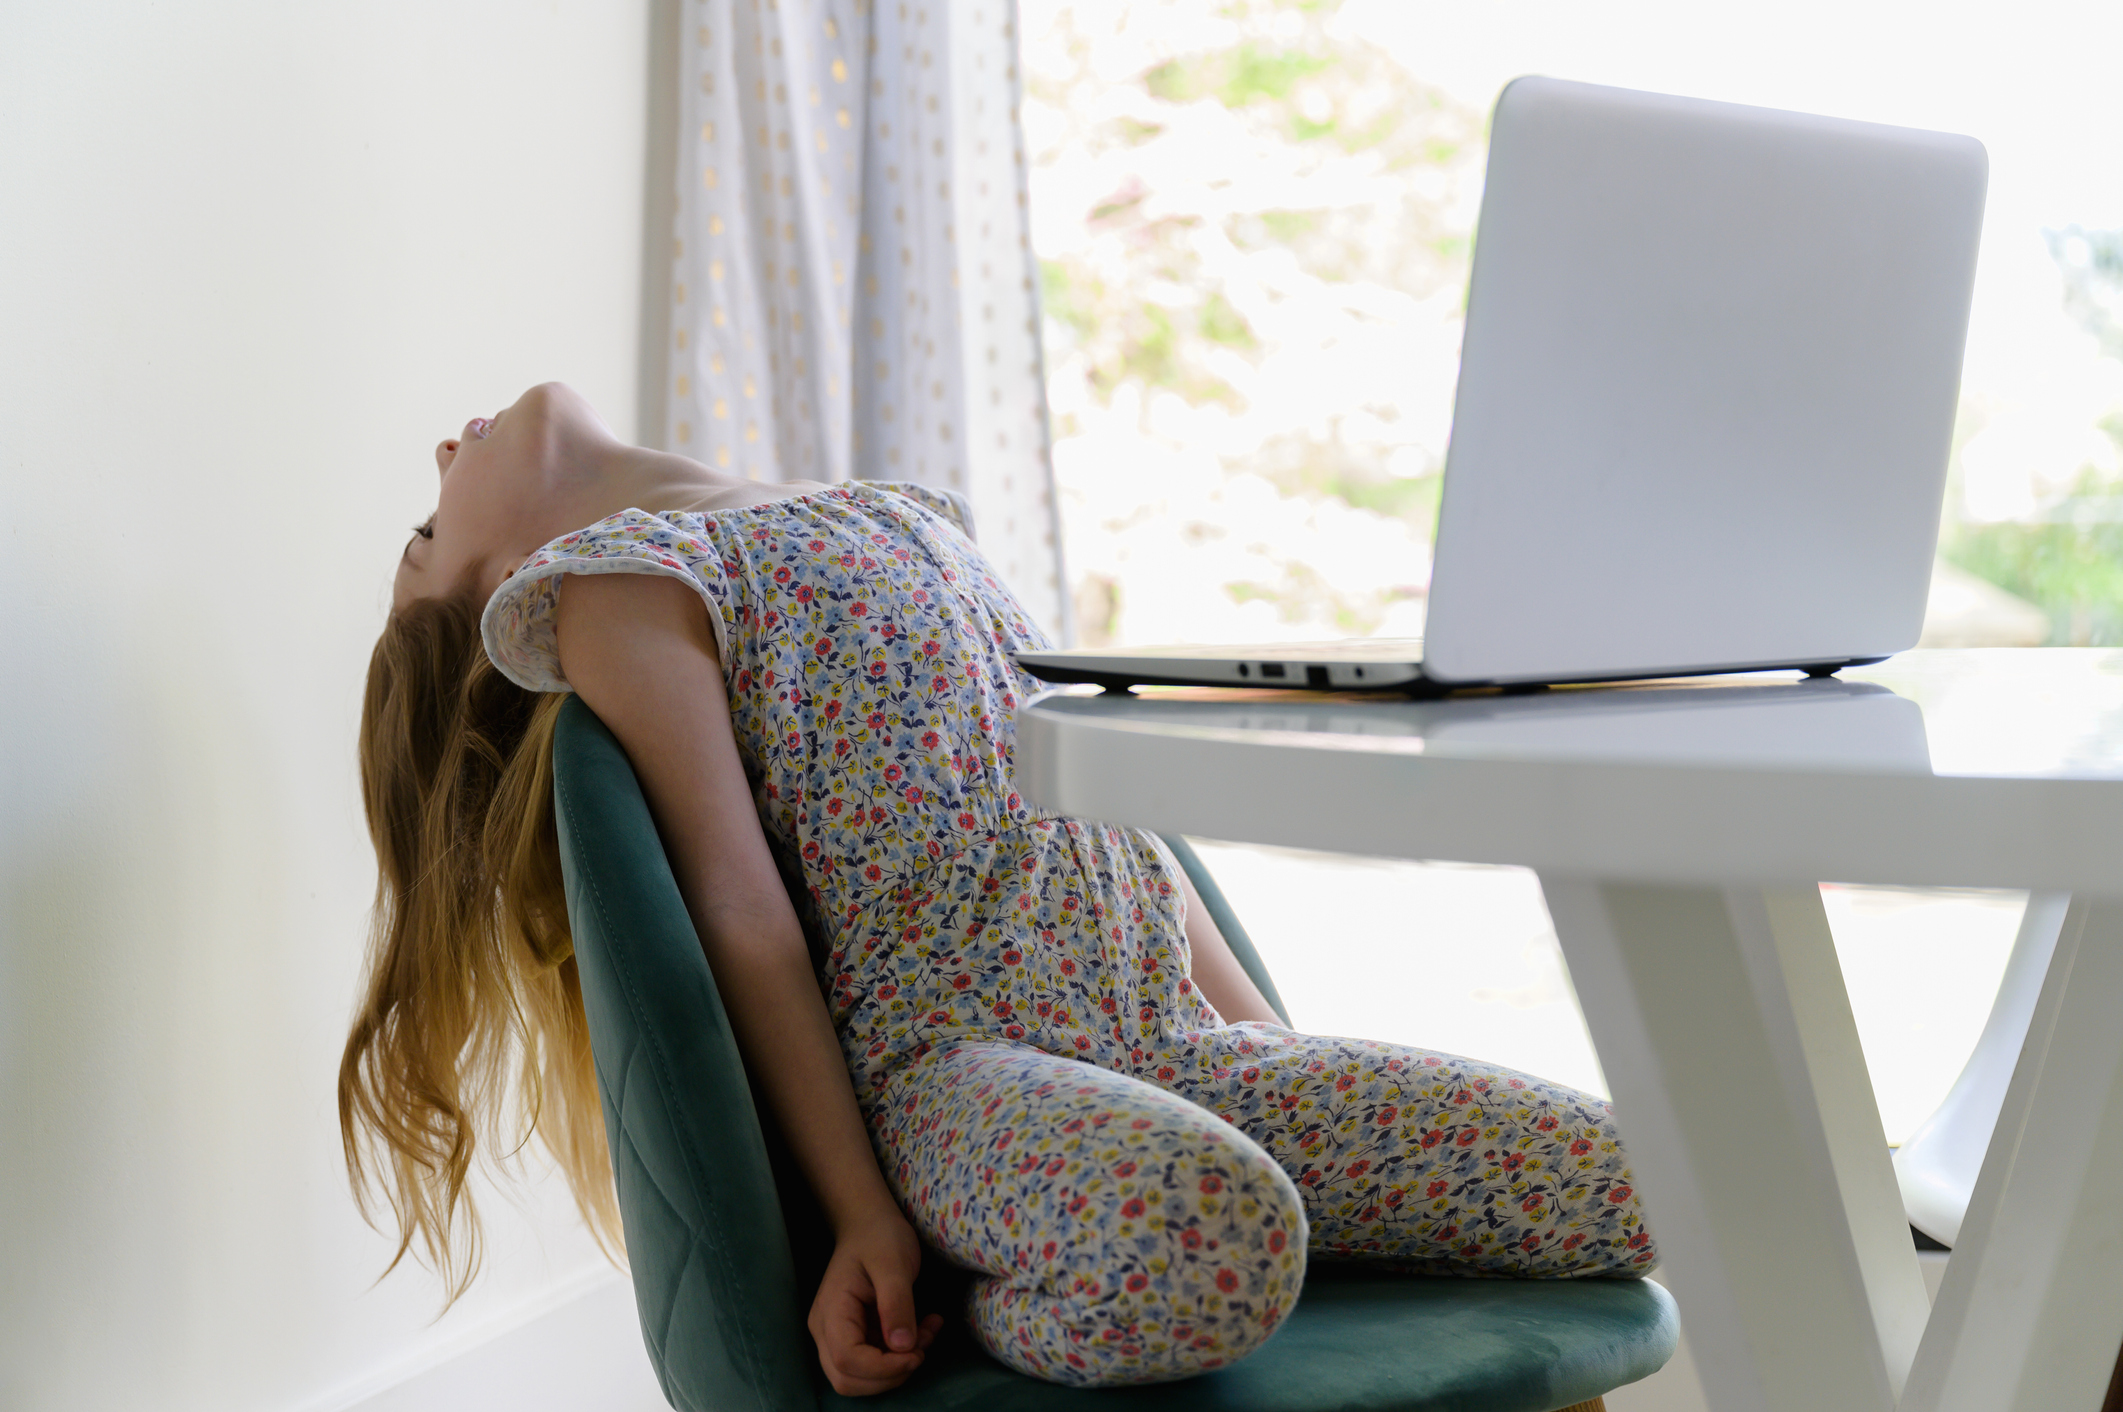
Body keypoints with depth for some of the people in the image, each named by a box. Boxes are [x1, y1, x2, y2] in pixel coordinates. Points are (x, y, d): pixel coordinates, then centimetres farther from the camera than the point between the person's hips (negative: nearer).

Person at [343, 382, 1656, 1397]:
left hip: (1176, 1043, 7)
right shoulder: (614, 579, 7)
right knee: (1214, 1247, -39)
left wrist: (1276, 1046, 16)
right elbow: (746, 917, -4)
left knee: (1641, 1177, -9)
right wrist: (862, 1216, -10)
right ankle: (1005, 1305, -10)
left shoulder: (905, 507, 28)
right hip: (958, 1059, -6)